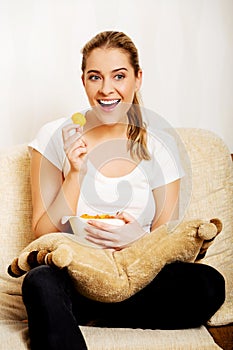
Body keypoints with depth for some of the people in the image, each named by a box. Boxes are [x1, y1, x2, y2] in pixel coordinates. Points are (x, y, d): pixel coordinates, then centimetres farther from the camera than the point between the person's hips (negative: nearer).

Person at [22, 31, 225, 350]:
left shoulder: (159, 147, 4)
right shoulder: (56, 138, 0)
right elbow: (44, 234, -3)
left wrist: (139, 239, -18)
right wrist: (76, 173, -16)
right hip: (71, 273, -4)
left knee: (208, 285, -27)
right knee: (41, 282, -39)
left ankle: (86, 313, -15)